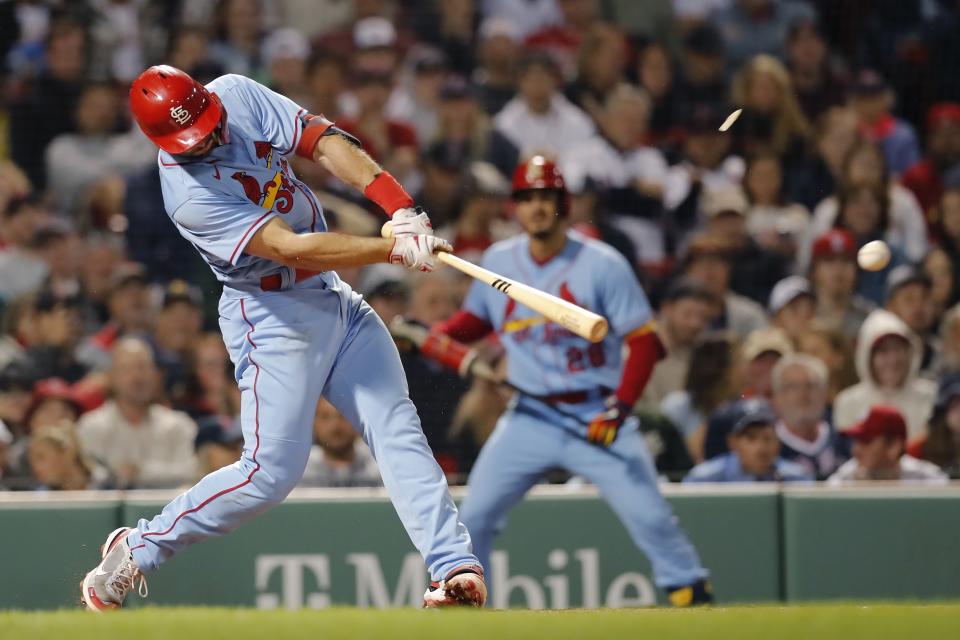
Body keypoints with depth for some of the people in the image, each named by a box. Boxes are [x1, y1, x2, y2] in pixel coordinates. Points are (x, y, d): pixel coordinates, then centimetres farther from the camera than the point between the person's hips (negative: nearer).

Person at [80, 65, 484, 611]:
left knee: (397, 428, -5)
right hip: (273, 316, -7)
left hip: (335, 300, 7)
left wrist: (400, 206, -26)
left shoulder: (237, 94, -5)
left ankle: (455, 565, -12)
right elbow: (290, 248, -29)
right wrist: (396, 249, -32)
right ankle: (137, 550, 7)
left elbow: (322, 141, -12)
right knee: (272, 471, -10)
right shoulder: (188, 193, -24)